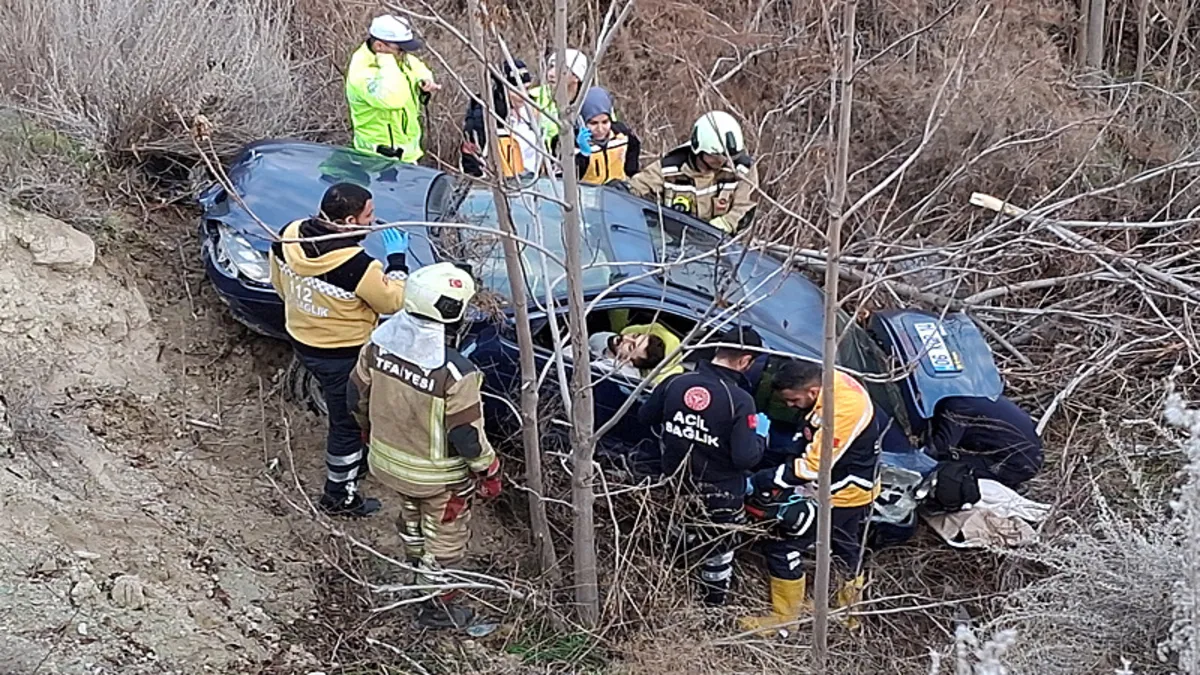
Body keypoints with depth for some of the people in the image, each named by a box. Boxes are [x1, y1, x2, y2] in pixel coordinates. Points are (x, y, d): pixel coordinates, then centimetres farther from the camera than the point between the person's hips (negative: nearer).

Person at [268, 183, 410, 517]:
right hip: (344, 356, -7)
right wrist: (396, 259, -8)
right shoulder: (356, 264, -34)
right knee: (349, 423, 14)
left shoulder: (289, 236, -12)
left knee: (345, 413, 29)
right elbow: (393, 301, -18)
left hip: (303, 341, 7)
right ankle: (340, 496, 30)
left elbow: (279, 282, 6)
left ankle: (355, 461, 49)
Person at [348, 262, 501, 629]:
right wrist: (488, 471, -7)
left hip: (387, 457, 6)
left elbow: (358, 394, -1)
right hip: (438, 474, -6)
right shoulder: (456, 374, -35)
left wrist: (371, 428, 19)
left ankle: (417, 575, 56)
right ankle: (436, 606, 40)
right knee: (445, 537, 20)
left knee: (412, 516, 33)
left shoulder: (381, 340, -16)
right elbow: (467, 435, -25)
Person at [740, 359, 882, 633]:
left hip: (841, 494, -10)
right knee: (846, 550, 27)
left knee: (785, 544, -5)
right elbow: (809, 438, 6)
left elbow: (812, 467, -30)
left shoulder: (842, 410, -34)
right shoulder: (831, 381, -6)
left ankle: (784, 616, 9)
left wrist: (757, 482, -25)